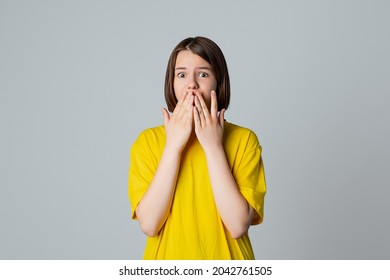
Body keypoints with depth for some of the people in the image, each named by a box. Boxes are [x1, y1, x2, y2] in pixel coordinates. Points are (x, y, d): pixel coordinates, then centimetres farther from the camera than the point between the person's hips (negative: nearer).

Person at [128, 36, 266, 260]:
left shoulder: (244, 140, -10)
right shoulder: (148, 140, -7)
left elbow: (238, 225, -19)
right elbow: (149, 224, -17)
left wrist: (213, 146, -20)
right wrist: (173, 145, -20)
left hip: (224, 258, 0)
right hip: (168, 256, 1)